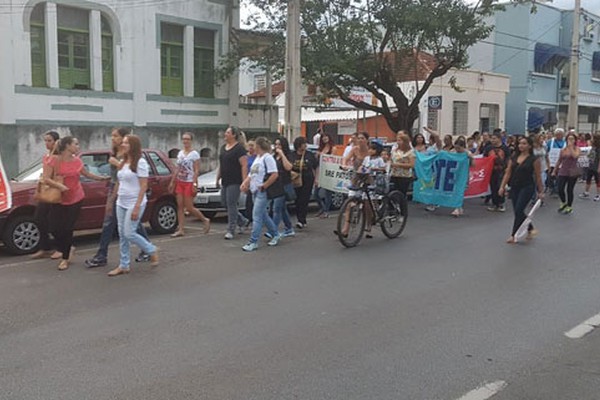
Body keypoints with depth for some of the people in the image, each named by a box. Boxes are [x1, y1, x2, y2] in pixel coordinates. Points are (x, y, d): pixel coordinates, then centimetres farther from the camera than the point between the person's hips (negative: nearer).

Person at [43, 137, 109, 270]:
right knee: (54, 228, 0)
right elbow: (45, 179, -15)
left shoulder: (77, 161, 0)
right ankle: (68, 248, 28)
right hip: (58, 199, -1)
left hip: (75, 199, 1)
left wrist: (103, 178, 23)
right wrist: (58, 185, -32)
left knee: (67, 229, 1)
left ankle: (66, 258, 14)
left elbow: (88, 174, 17)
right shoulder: (54, 160, -10)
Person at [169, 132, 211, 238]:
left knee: (189, 207, -6)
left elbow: (197, 171, -11)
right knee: (180, 206, 1)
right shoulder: (180, 153, 11)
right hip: (180, 182, 6)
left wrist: (194, 184, -18)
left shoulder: (194, 154, -7)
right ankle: (181, 230, 4)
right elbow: (177, 169, 15)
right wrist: (172, 182, 12)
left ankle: (205, 220, 15)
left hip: (189, 183, -6)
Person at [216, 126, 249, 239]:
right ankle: (242, 221, 27)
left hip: (235, 182, -9)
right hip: (225, 182, 9)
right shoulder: (223, 147, 15)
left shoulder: (239, 148, -10)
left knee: (231, 204, -7)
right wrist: (218, 178, 17)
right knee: (224, 202, 11)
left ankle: (231, 230, 0)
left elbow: (244, 166, -16)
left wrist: (244, 181, -21)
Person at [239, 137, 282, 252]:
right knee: (263, 215, 15)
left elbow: (275, 175, -20)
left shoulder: (267, 157, -11)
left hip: (262, 192, -9)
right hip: (255, 191, 9)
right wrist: (245, 183, 3)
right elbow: (251, 174, 20)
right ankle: (275, 235, 29)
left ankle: (253, 242, -6)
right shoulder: (257, 158, 17)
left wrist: (263, 186, -17)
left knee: (257, 216, -9)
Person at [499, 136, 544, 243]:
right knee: (517, 211, 9)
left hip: (527, 187, -6)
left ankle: (513, 235, -3)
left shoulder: (534, 159, -6)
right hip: (514, 187, 6)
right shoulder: (513, 158, 7)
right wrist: (502, 186, 0)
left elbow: (538, 177, -4)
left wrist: (540, 191, -3)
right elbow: (508, 173, 7)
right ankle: (530, 229, 31)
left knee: (518, 211, -12)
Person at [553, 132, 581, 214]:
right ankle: (563, 203, 23)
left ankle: (569, 207, 19)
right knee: (560, 190, -5)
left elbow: (575, 156, -23)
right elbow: (559, 161, 16)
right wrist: (554, 171, 16)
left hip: (572, 172, -3)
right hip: (562, 172, 3)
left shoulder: (577, 149, -1)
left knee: (569, 190, 2)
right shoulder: (563, 150, 7)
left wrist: (571, 146, -18)